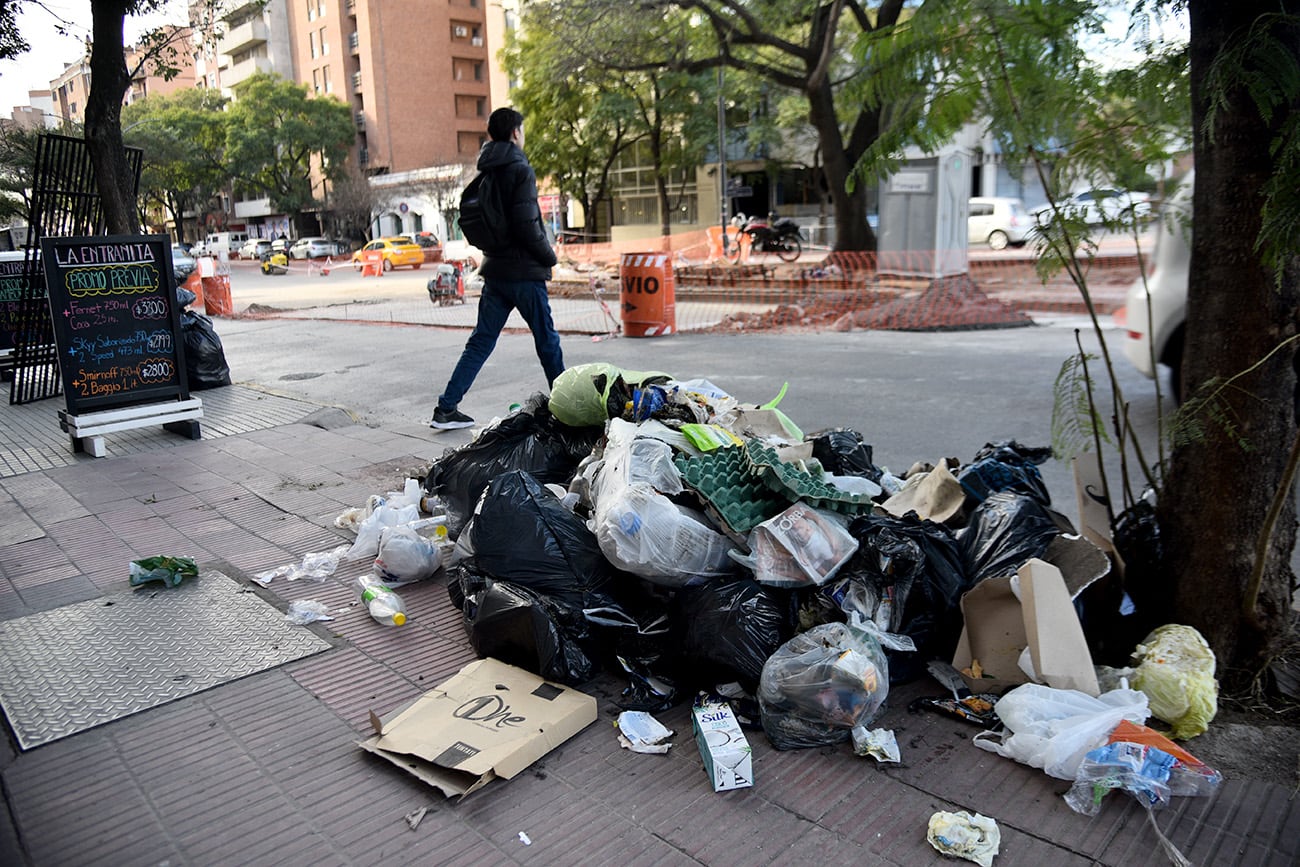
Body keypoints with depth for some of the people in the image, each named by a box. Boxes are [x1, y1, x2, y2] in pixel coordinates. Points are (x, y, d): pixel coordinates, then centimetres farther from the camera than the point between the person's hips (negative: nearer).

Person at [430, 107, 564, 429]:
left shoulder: (485, 172, 12)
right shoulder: (520, 170, -12)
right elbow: (526, 225, -19)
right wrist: (549, 257, -5)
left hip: (495, 270, 7)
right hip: (524, 271, -7)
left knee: (480, 342, 9)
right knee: (547, 340, 6)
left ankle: (446, 408, 7)